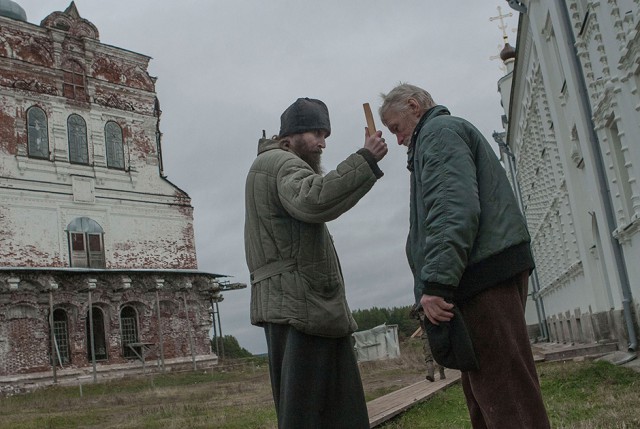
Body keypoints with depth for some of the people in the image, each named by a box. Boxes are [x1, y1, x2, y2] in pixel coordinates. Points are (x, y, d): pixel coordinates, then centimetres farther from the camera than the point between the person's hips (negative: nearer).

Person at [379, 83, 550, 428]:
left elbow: (453, 208, -18)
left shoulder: (439, 131, -2)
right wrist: (439, 281, 20)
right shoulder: (447, 132, 29)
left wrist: (435, 282, -24)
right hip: (487, 273, 11)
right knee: (484, 394, 12)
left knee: (504, 391, -11)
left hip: (485, 271, -11)